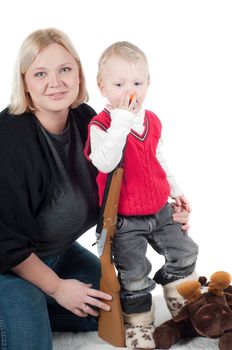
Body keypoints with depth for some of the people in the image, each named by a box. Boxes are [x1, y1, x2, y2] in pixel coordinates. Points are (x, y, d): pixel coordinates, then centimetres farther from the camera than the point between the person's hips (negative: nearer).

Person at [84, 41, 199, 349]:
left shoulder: (152, 121, 1)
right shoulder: (101, 126, -19)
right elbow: (105, 163, -36)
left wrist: (175, 189, 20)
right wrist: (121, 121, -38)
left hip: (159, 210, 6)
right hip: (124, 219, -6)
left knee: (185, 252, 15)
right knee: (134, 275, 3)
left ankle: (176, 291, 42)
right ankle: (138, 322, 25)